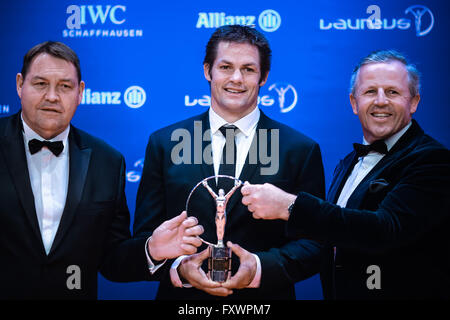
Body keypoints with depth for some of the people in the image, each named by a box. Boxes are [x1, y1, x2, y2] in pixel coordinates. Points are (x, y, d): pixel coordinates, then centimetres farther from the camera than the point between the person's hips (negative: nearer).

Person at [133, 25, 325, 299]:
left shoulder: (302, 151, -4)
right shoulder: (164, 143, 0)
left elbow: (314, 241, -6)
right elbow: (146, 233, 0)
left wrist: (260, 267, -21)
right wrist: (179, 266, -19)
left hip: (265, 299, -1)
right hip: (183, 295, 1)